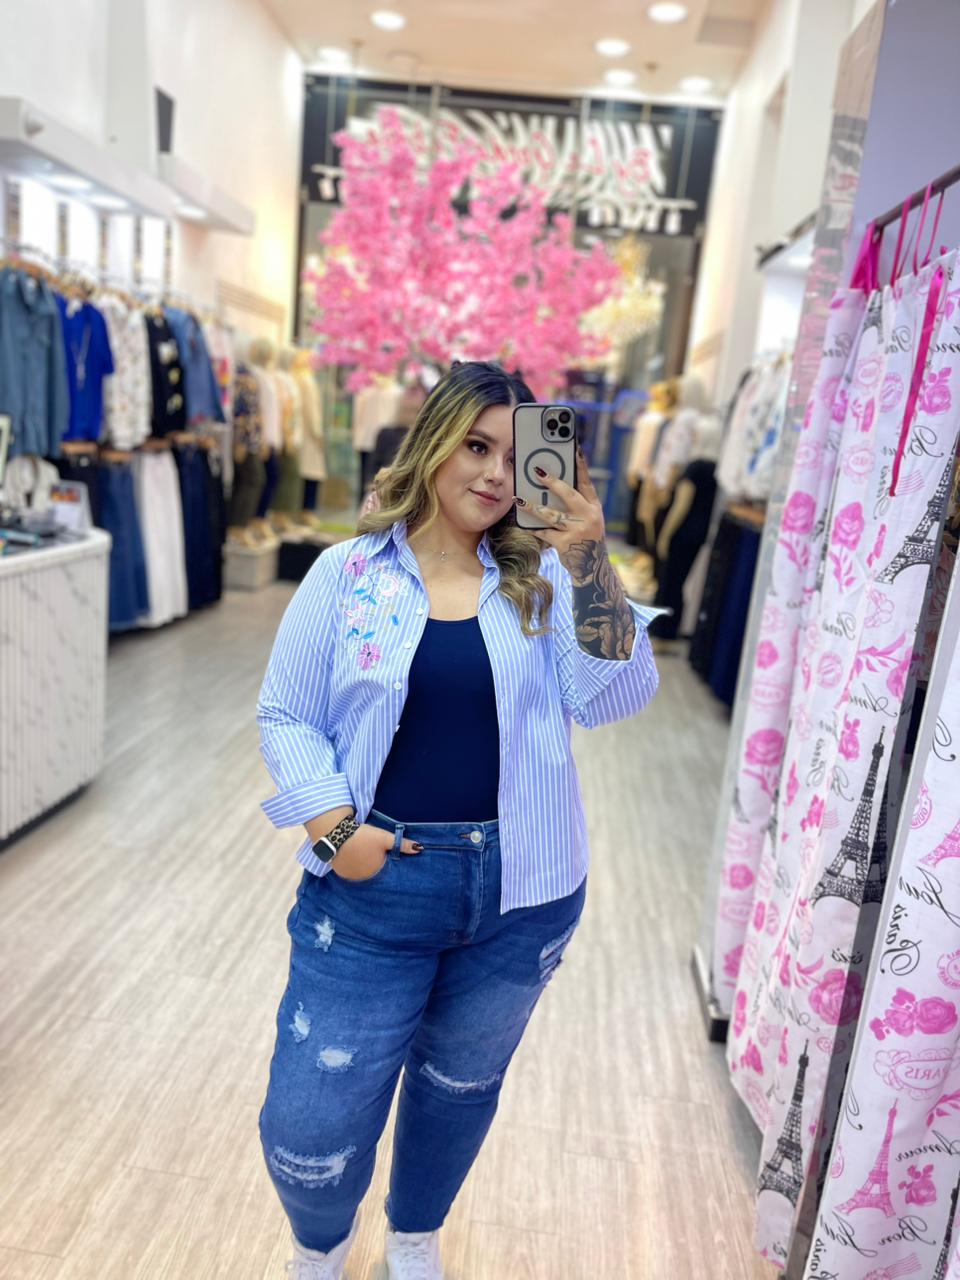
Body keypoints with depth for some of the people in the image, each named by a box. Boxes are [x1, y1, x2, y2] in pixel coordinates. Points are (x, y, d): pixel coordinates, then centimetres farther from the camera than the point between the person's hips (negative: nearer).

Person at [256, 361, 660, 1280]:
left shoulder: (542, 578, -2)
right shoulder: (349, 573, -4)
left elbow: (614, 697, -13)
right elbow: (285, 716, 0)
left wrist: (589, 564, -25)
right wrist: (333, 828, -13)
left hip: (520, 892, 2)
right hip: (373, 884, -1)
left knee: (461, 1086, 22)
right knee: (312, 1120, 5)